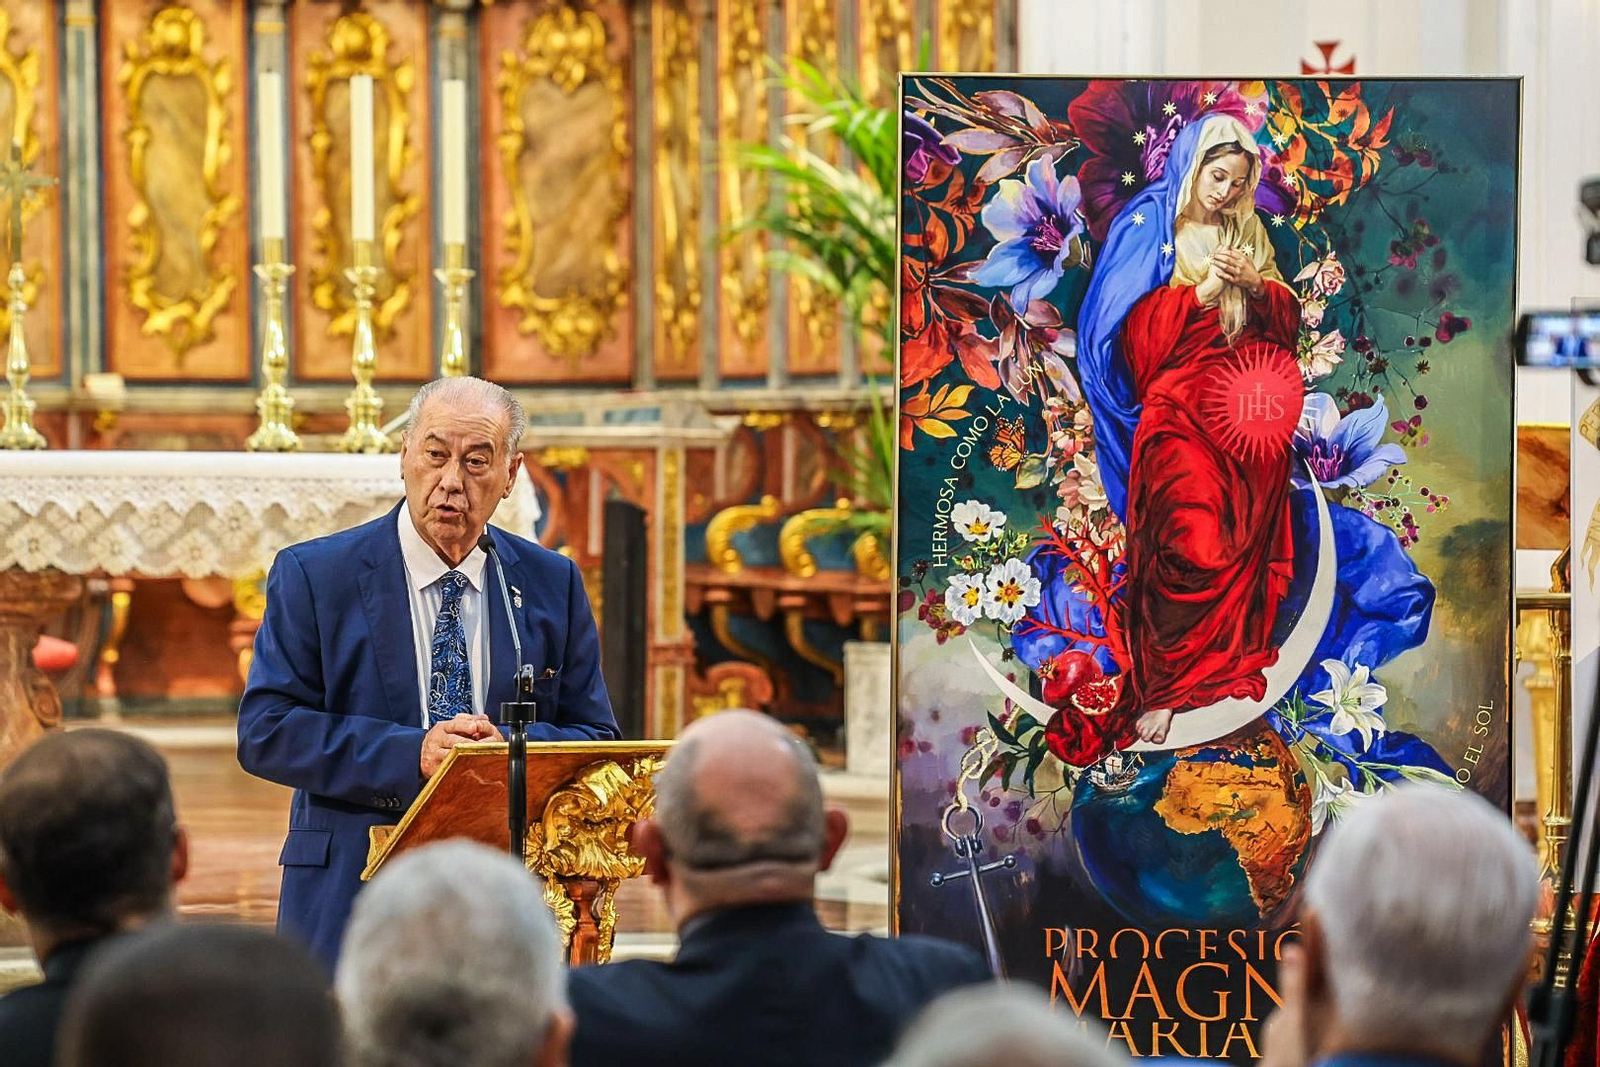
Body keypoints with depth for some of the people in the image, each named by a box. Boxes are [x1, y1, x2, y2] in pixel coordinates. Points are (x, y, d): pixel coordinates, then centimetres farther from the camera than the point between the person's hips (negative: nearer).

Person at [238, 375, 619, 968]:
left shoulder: (553, 584, 10)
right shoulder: (313, 575, 1)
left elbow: (596, 740, 10)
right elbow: (264, 729, -6)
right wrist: (410, 754, -18)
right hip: (352, 900, -2)